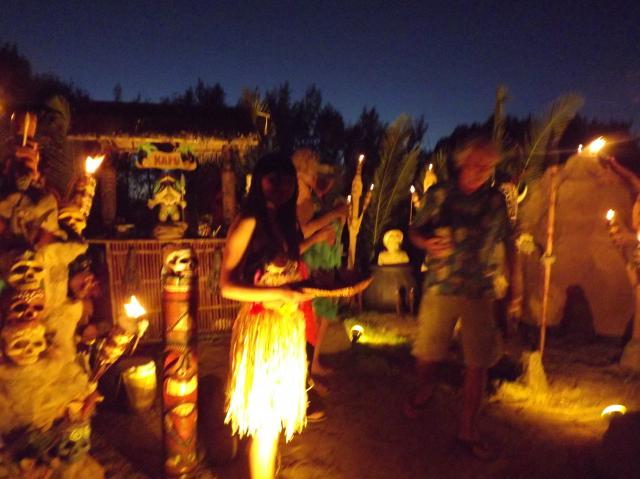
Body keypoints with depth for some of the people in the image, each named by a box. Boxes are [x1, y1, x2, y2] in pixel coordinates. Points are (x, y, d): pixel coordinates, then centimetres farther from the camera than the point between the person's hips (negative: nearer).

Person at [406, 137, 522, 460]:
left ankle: (468, 431, 21)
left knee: (478, 363, 3)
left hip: (480, 291, 1)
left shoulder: (496, 200, 2)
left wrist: (516, 289, 3)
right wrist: (427, 242, -16)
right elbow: (415, 231, 7)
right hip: (439, 287, 0)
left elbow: (510, 245, 7)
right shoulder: (440, 194, 0)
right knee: (426, 354, 6)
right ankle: (424, 390, 42)